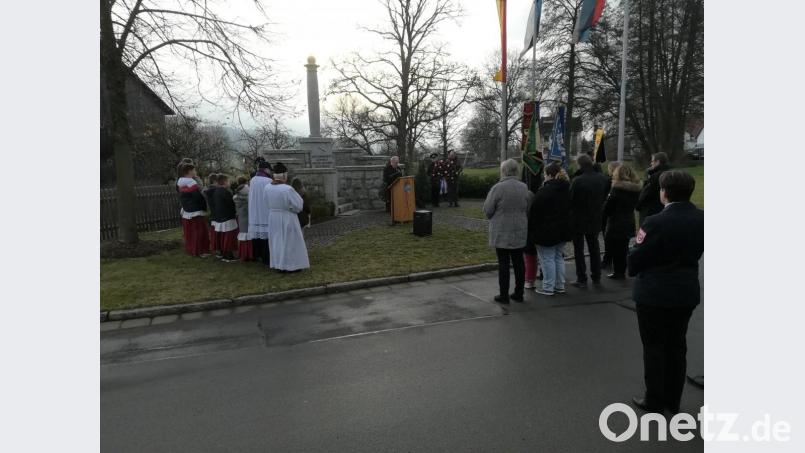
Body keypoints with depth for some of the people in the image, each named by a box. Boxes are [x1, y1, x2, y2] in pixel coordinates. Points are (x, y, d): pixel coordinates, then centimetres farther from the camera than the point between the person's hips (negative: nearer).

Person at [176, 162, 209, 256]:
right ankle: (199, 251, 4)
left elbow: (181, 198, 14)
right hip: (196, 212, -8)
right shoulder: (192, 184, -20)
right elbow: (200, 198, -18)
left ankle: (190, 249, 26)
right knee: (199, 232, 0)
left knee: (189, 233, 17)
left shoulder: (180, 184, 7)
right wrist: (205, 208, -7)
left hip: (186, 212, 8)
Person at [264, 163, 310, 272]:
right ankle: (291, 265, 13)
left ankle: (278, 265, 21)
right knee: (290, 241, 7)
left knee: (277, 241, 15)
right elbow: (298, 205, -14)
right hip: (288, 219, -5)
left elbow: (268, 205, 7)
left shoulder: (266, 188, -5)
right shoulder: (288, 189, -23)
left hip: (273, 218, 6)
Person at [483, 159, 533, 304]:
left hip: (501, 233, -5)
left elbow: (487, 210, -11)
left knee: (503, 263, 2)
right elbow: (528, 209, 8)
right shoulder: (524, 187, 2)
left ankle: (504, 295, 9)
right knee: (518, 262, 12)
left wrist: (494, 218, 10)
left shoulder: (498, 188, -15)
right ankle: (518, 294, 21)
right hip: (520, 232, 5)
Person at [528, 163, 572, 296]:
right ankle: (560, 286, 23)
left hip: (547, 231, -8)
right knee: (559, 257, 16)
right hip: (563, 230, 8)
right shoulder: (567, 189, 8)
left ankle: (548, 287, 5)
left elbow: (534, 212, -16)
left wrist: (531, 230, -7)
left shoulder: (544, 191, -17)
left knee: (547, 259, 0)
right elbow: (569, 210, 15)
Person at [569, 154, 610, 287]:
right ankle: (596, 277, 26)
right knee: (594, 247, 19)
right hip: (595, 219, 6)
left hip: (579, 220, -5)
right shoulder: (603, 179, -2)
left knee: (579, 249, 5)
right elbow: (604, 197, 6)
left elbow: (570, 200, -18)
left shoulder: (577, 181, -23)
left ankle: (582, 279, 7)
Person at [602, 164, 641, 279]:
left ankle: (618, 272, 8)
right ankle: (622, 272, 22)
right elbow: (634, 205, 12)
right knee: (623, 247, 15)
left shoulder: (616, 189, -17)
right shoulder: (636, 189, 4)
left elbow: (607, 207, -14)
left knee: (615, 249, 4)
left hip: (615, 223, -6)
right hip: (629, 223, 6)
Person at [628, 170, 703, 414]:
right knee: (677, 346, 17)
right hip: (686, 293, 6)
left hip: (654, 294, -6)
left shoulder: (656, 222, -22)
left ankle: (654, 401, 21)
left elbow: (636, 259, -16)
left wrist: (633, 269, 5)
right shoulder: (702, 219, -3)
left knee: (654, 348, 9)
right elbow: (696, 251, 9)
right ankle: (673, 400, 30)